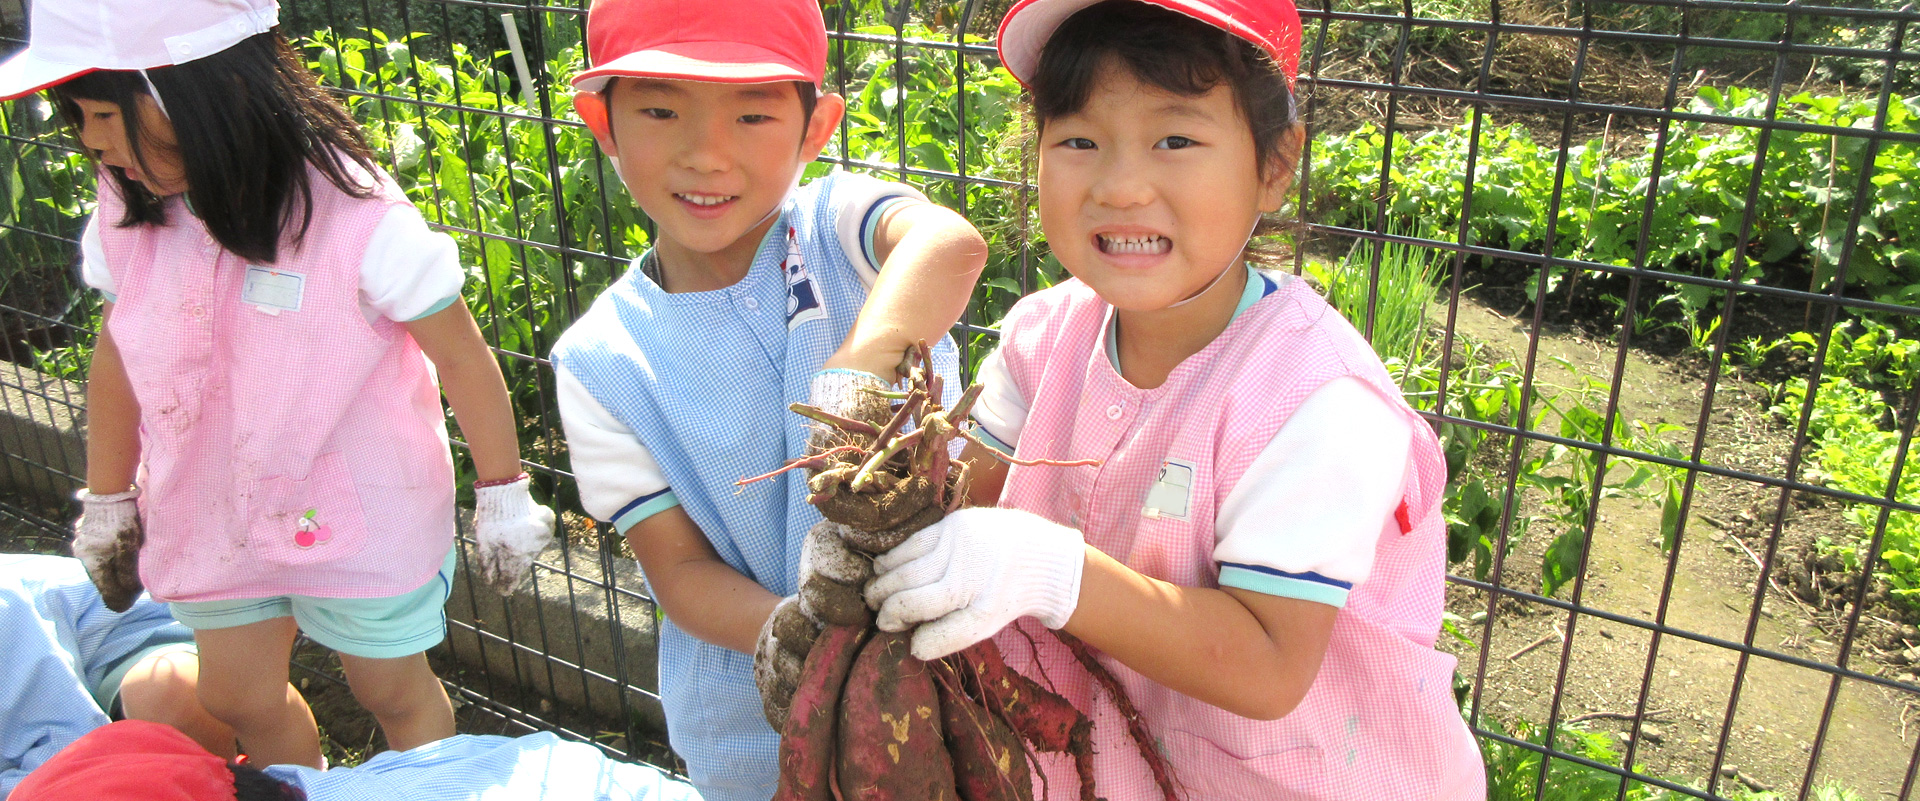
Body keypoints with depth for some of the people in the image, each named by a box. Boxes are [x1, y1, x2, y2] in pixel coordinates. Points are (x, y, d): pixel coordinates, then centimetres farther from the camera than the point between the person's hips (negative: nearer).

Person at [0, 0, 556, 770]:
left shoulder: (355, 219, -27)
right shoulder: (129, 214, -9)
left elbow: (462, 358, -19)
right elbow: (118, 356, 5)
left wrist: (502, 499, -10)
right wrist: (106, 502, 15)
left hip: (361, 522, -5)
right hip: (218, 516, 6)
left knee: (393, 692, 14)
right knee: (238, 697, 20)